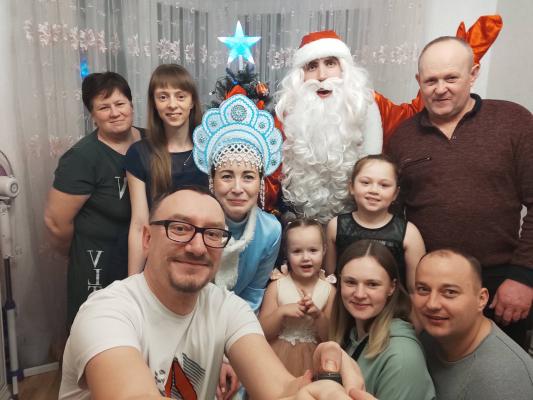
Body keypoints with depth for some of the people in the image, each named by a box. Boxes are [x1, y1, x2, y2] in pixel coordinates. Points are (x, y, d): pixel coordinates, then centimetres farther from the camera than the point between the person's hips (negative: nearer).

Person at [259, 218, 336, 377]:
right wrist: (281, 312, -22)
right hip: (278, 357, 0)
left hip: (310, 360, 1)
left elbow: (328, 338, -3)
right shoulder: (276, 287, -9)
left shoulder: (329, 291, -7)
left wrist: (318, 315, -20)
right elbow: (263, 332, -7)